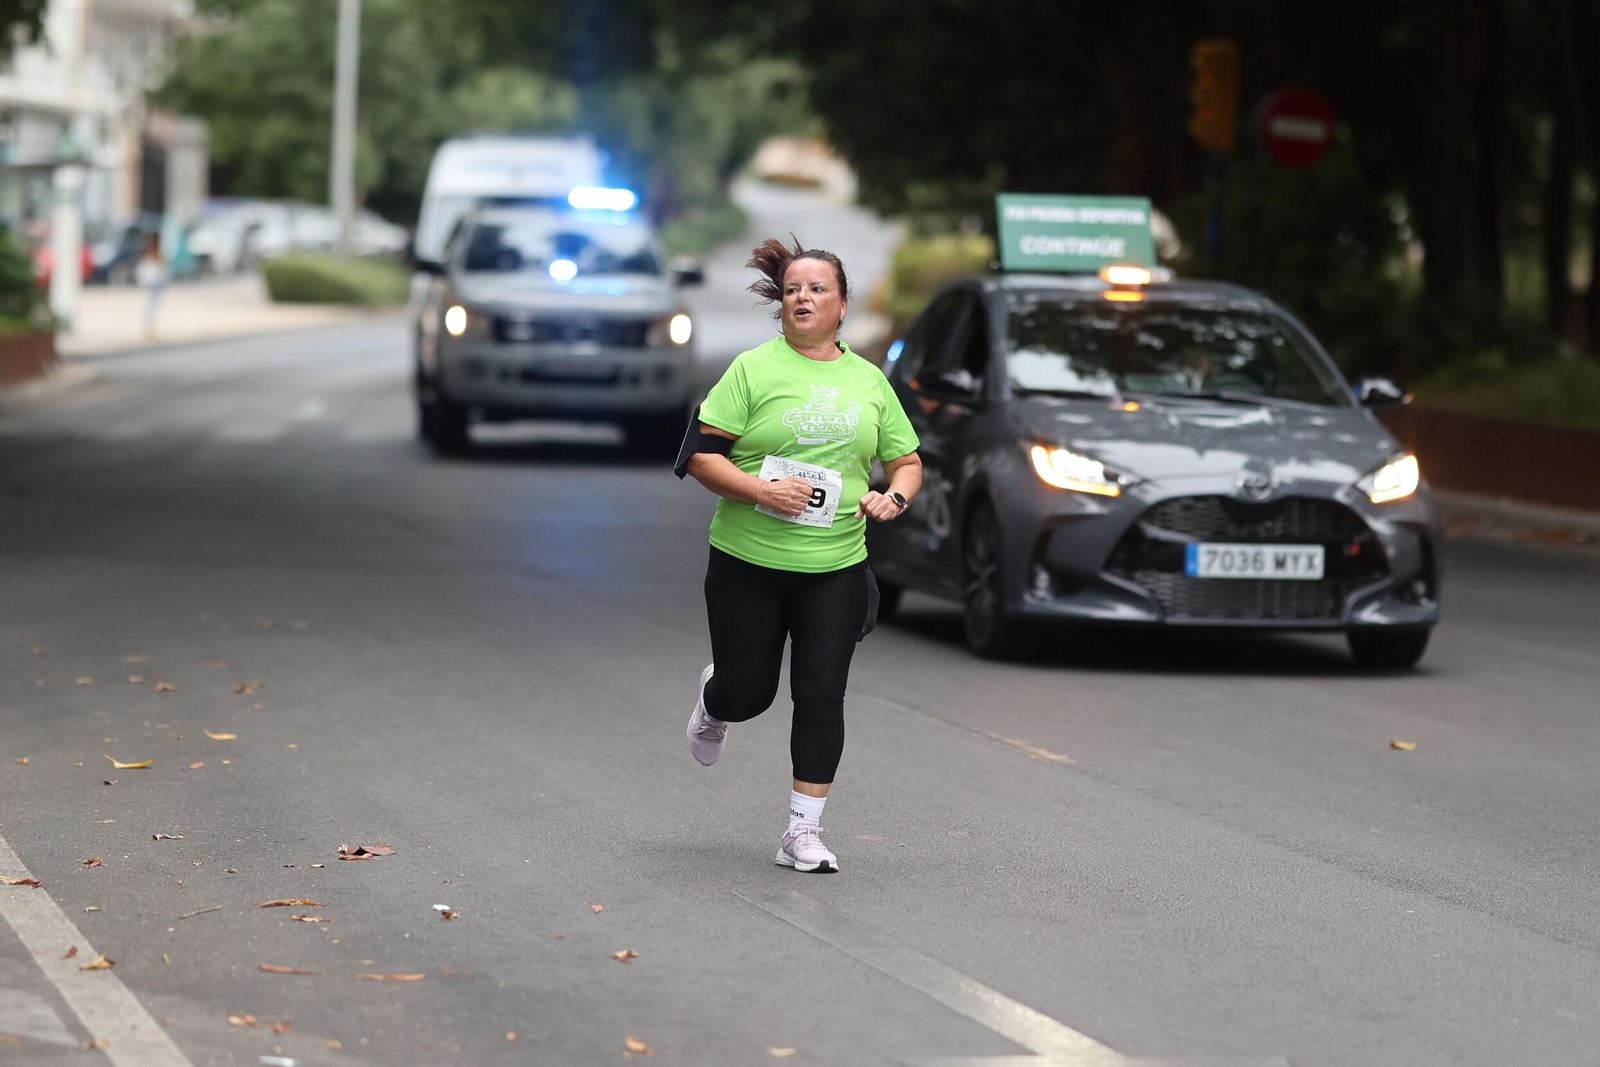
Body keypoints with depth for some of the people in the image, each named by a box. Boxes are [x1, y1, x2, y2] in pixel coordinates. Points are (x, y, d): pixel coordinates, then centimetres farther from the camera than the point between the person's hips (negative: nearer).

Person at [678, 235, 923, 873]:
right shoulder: (754, 369, -4)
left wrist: (894, 497, -4)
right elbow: (701, 454, -8)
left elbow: (907, 461, 17)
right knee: (748, 691, 6)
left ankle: (803, 832, 4)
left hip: (834, 568, 2)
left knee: (821, 696, -4)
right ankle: (713, 702, 45)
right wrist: (761, 490, -21)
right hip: (748, 562, -2)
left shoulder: (868, 380, 9)